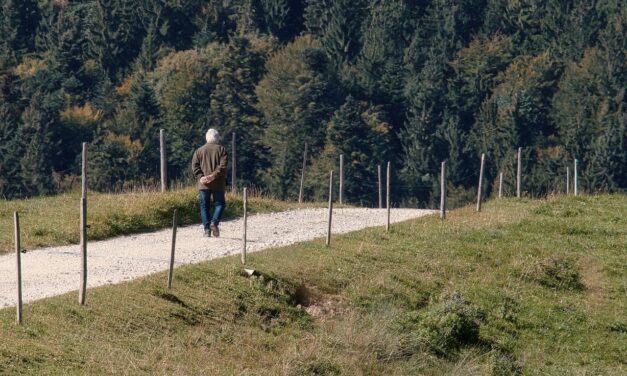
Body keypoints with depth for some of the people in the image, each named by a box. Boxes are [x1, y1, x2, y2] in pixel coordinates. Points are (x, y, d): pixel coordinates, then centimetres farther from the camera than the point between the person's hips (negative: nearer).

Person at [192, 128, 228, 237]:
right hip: (218, 183, -2)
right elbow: (223, 165, -10)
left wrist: (200, 177, -9)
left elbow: (195, 166, -2)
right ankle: (214, 222, -13)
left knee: (204, 206, 5)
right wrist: (214, 175, -14)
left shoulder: (199, 150, 9)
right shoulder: (221, 149, 2)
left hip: (203, 184, 2)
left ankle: (207, 229, -2)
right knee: (219, 204, 9)